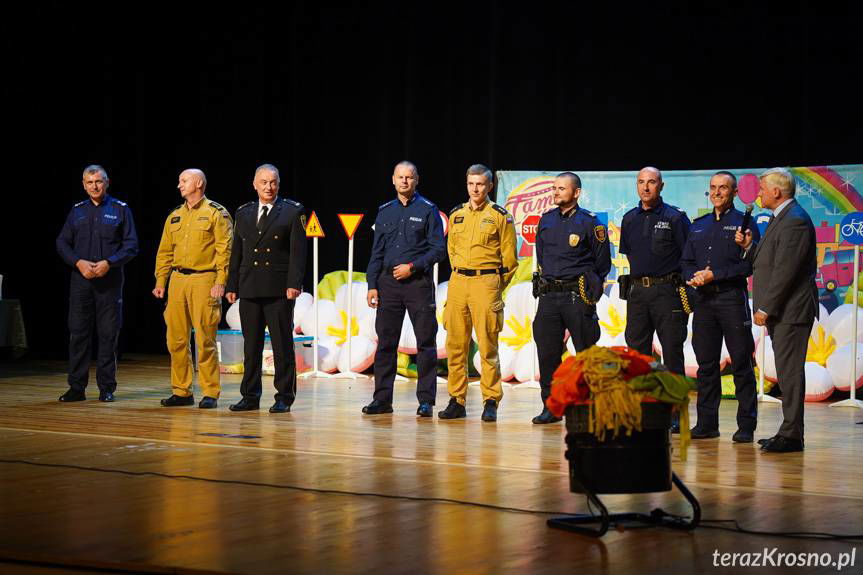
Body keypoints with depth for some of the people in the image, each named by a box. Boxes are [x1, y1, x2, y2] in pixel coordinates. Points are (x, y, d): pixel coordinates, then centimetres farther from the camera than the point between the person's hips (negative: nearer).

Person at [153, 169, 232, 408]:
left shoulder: (216, 213, -2)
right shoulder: (174, 216, 17)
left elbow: (224, 250, -7)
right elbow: (165, 251, 18)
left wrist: (220, 282, -14)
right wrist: (160, 281, 10)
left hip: (204, 280, -6)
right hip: (178, 280, 6)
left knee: (205, 339, -5)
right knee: (176, 339, 6)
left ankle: (210, 393, 1)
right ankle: (181, 392, 14)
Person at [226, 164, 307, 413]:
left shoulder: (293, 212, 1)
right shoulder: (243, 213, 14)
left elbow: (298, 251, -5)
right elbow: (236, 252, 15)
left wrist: (294, 283, -14)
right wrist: (232, 286, 9)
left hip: (279, 290, -4)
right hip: (249, 289, 4)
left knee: (282, 345, -1)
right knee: (251, 346, 7)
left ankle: (284, 397, 5)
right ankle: (250, 396, 14)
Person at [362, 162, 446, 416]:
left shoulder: (428, 210, 1)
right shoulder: (385, 212, 13)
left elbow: (438, 249, -3)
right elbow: (377, 252, 13)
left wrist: (412, 267, -12)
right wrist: (372, 285, 5)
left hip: (418, 282, -4)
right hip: (388, 283, 4)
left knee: (425, 342, -2)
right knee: (385, 342, 4)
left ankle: (425, 400, 2)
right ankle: (382, 399, 9)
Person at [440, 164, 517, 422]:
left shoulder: (500, 216, 0)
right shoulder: (456, 215, 13)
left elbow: (509, 258, 3)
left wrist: (494, 287, 4)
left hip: (486, 281, -4)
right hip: (458, 282, 5)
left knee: (487, 346, -5)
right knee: (455, 345, 4)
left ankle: (491, 402, -1)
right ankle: (456, 401, 10)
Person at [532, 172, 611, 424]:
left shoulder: (589, 222, -4)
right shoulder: (546, 220, 11)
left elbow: (602, 262, 2)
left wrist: (589, 288, 6)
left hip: (577, 296, -5)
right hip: (548, 296, 5)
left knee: (586, 353, -2)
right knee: (547, 353, 4)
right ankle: (550, 407, 11)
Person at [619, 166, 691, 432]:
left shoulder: (675, 217, -2)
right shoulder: (629, 219, 12)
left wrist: (687, 290, -6)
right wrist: (639, 275, 14)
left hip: (667, 289, -5)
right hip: (637, 292, 5)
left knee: (672, 352, -4)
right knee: (637, 350, 5)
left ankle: (675, 413, -1)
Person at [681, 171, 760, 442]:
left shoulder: (743, 223, 1)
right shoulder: (699, 226, 18)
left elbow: (749, 263, -9)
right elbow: (686, 262, 17)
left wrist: (715, 275, -14)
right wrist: (693, 276, -5)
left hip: (732, 298, -5)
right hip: (703, 300, 5)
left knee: (741, 364, -4)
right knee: (706, 364, 7)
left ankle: (746, 426, 0)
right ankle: (707, 423, 12)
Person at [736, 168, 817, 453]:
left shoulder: (795, 221, -15)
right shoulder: (781, 218, 18)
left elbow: (785, 270, -20)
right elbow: (765, 261, 20)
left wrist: (765, 308, -18)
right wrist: (749, 246, 4)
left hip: (791, 311, -10)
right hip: (780, 311, 10)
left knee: (789, 371, -7)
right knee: (786, 372, 12)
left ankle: (792, 435, -5)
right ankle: (789, 432, 17)